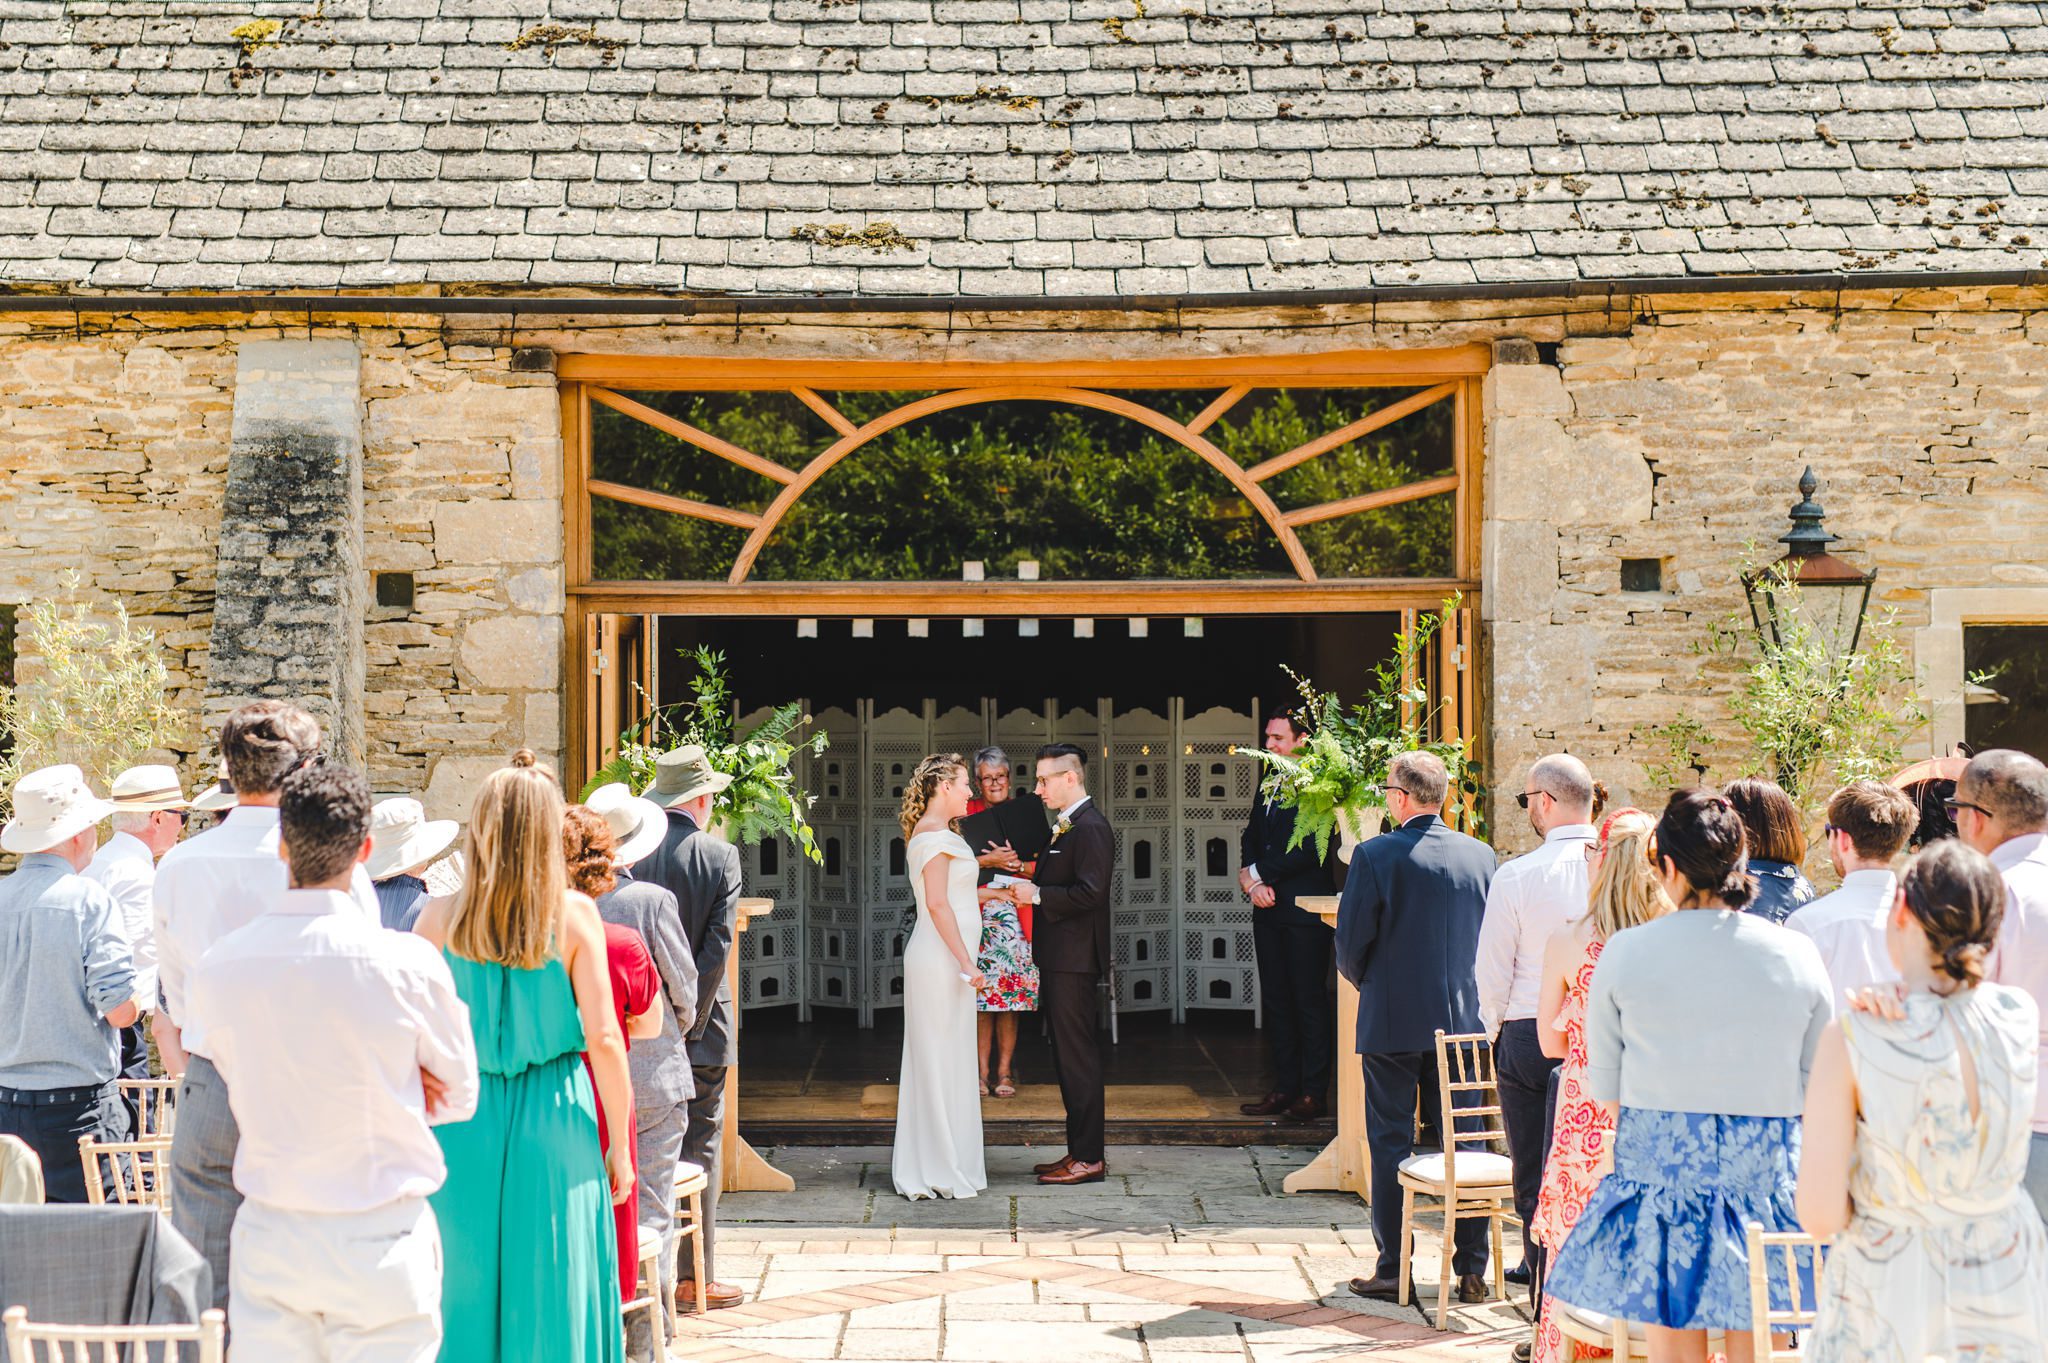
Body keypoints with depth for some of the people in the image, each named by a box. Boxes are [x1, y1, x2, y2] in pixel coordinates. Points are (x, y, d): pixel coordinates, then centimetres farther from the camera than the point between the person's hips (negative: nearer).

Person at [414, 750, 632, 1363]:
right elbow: (603, 1038, -8)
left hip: (463, 1120, 1)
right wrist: (619, 1146, 2)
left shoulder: (438, 918, -4)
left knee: (464, 1287, 11)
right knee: (553, 1293, 8)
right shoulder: (574, 915, -8)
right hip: (552, 1122, -1)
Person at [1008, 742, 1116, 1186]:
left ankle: (1088, 1158, -1)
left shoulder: (1090, 827, -15)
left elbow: (1090, 893, -23)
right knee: (1071, 1057, 14)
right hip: (1060, 960, 11)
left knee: (1078, 1058, -6)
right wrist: (1029, 885, 8)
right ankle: (1082, 1150, 20)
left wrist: (1038, 895, -16)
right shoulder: (1066, 826, 17)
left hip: (1075, 961, -11)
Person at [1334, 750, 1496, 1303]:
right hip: (1463, 1020, 4)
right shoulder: (1481, 855, 2)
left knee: (1390, 1146, 4)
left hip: (1392, 1023, -4)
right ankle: (1471, 1270, 11)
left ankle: (1392, 1270, 7)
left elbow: (1350, 943, -9)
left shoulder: (1376, 855, -12)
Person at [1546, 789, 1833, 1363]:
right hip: (1767, 1173, 1)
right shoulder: (1797, 953, -3)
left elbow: (1604, 1088, 4)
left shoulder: (1626, 952, -5)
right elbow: (1821, 1081, 6)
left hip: (1659, 1166, 0)